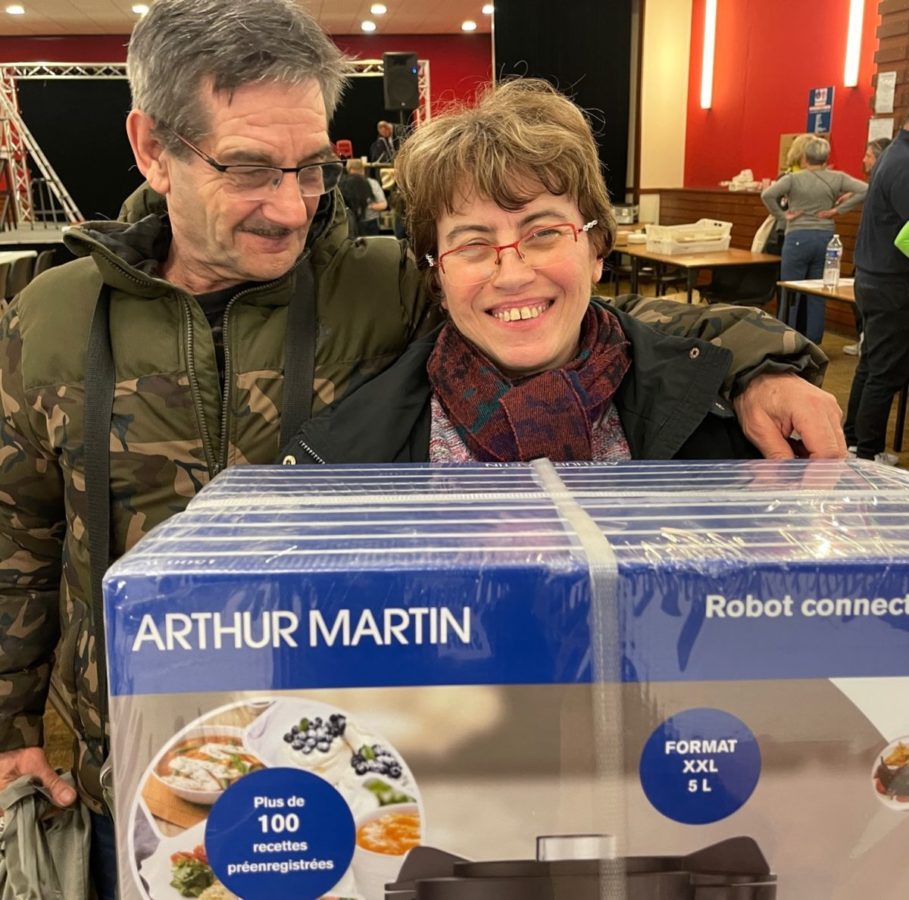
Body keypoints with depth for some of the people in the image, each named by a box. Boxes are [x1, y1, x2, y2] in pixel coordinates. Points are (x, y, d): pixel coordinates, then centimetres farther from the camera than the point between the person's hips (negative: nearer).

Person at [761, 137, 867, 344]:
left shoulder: (793, 178, -5)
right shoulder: (836, 178, 2)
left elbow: (767, 194, -18)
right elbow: (865, 190, -5)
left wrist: (781, 215, -7)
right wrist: (839, 209, -1)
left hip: (798, 238, -3)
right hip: (825, 238, 3)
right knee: (818, 294, 9)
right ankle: (813, 341, 12)